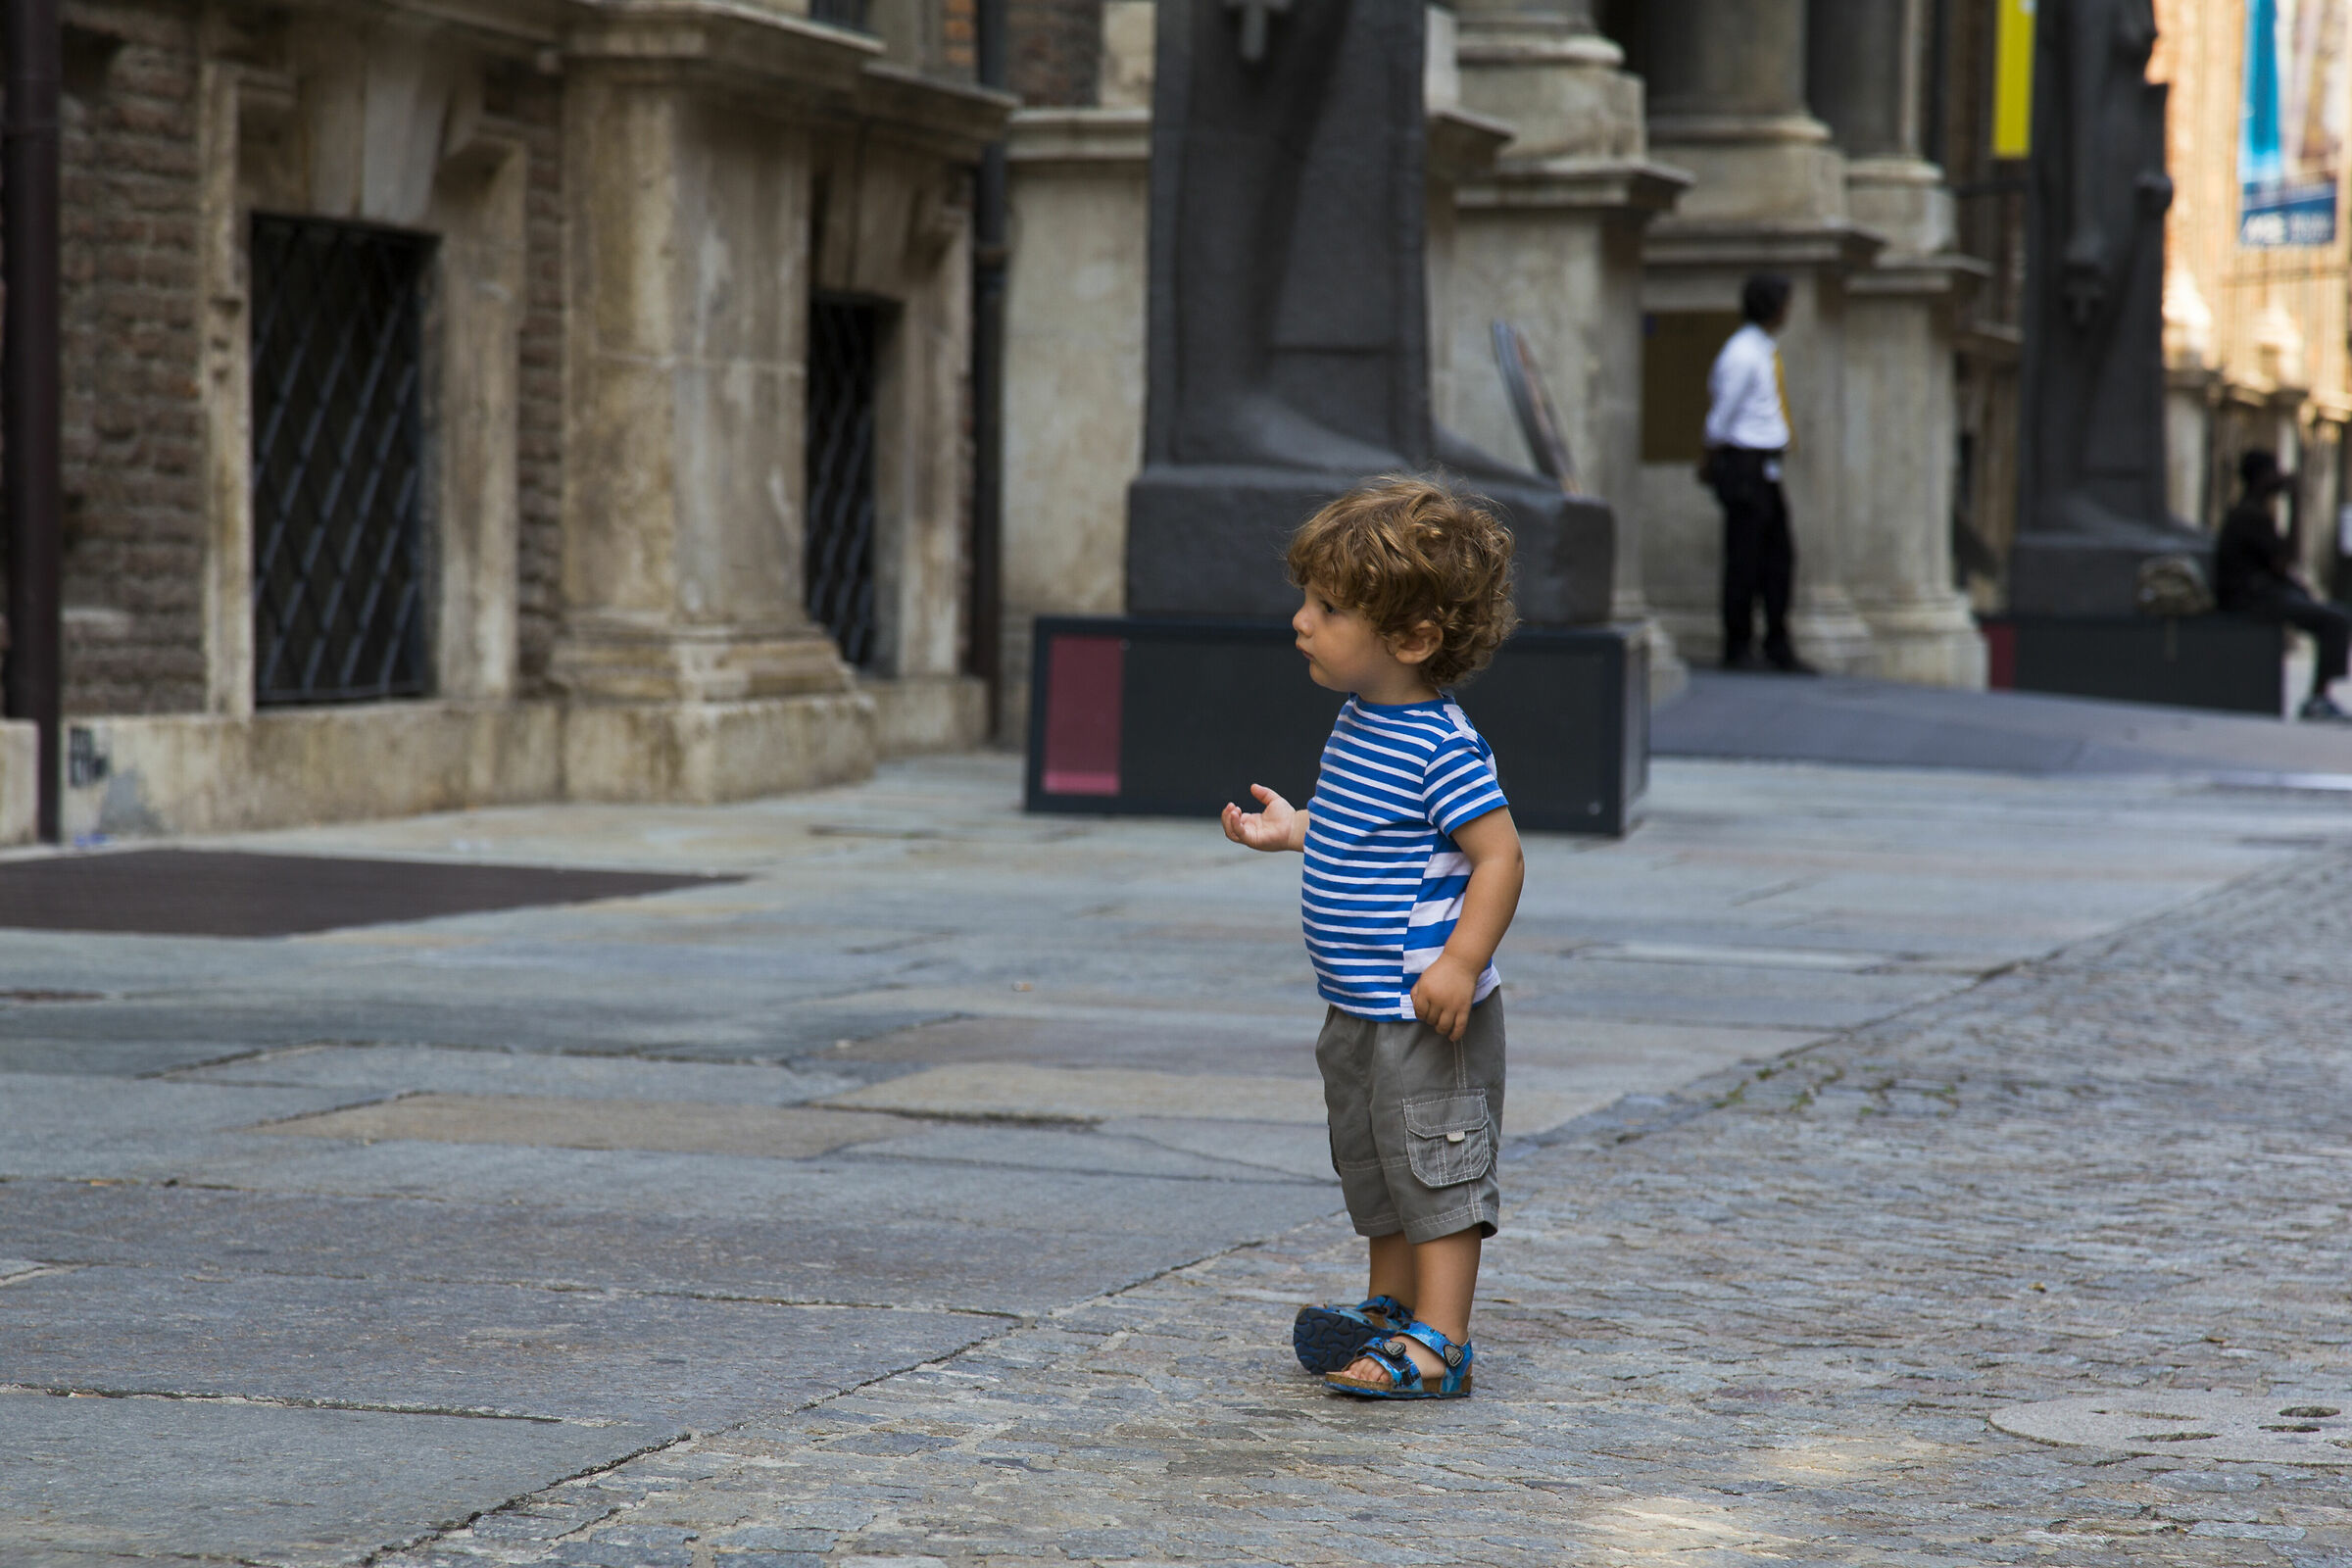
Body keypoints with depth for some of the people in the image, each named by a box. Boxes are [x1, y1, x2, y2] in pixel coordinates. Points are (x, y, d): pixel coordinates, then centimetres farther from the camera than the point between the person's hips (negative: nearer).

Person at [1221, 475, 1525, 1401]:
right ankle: (1388, 1308, 33)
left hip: (1425, 1013, -10)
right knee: (1373, 1164, 20)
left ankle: (1437, 1343, -1)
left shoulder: (1442, 748, -20)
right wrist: (1295, 830, 19)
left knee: (1438, 1165, -4)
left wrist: (1461, 963, -30)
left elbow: (1498, 855, -23)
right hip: (1360, 1011, 10)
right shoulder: (1359, 724, 9)